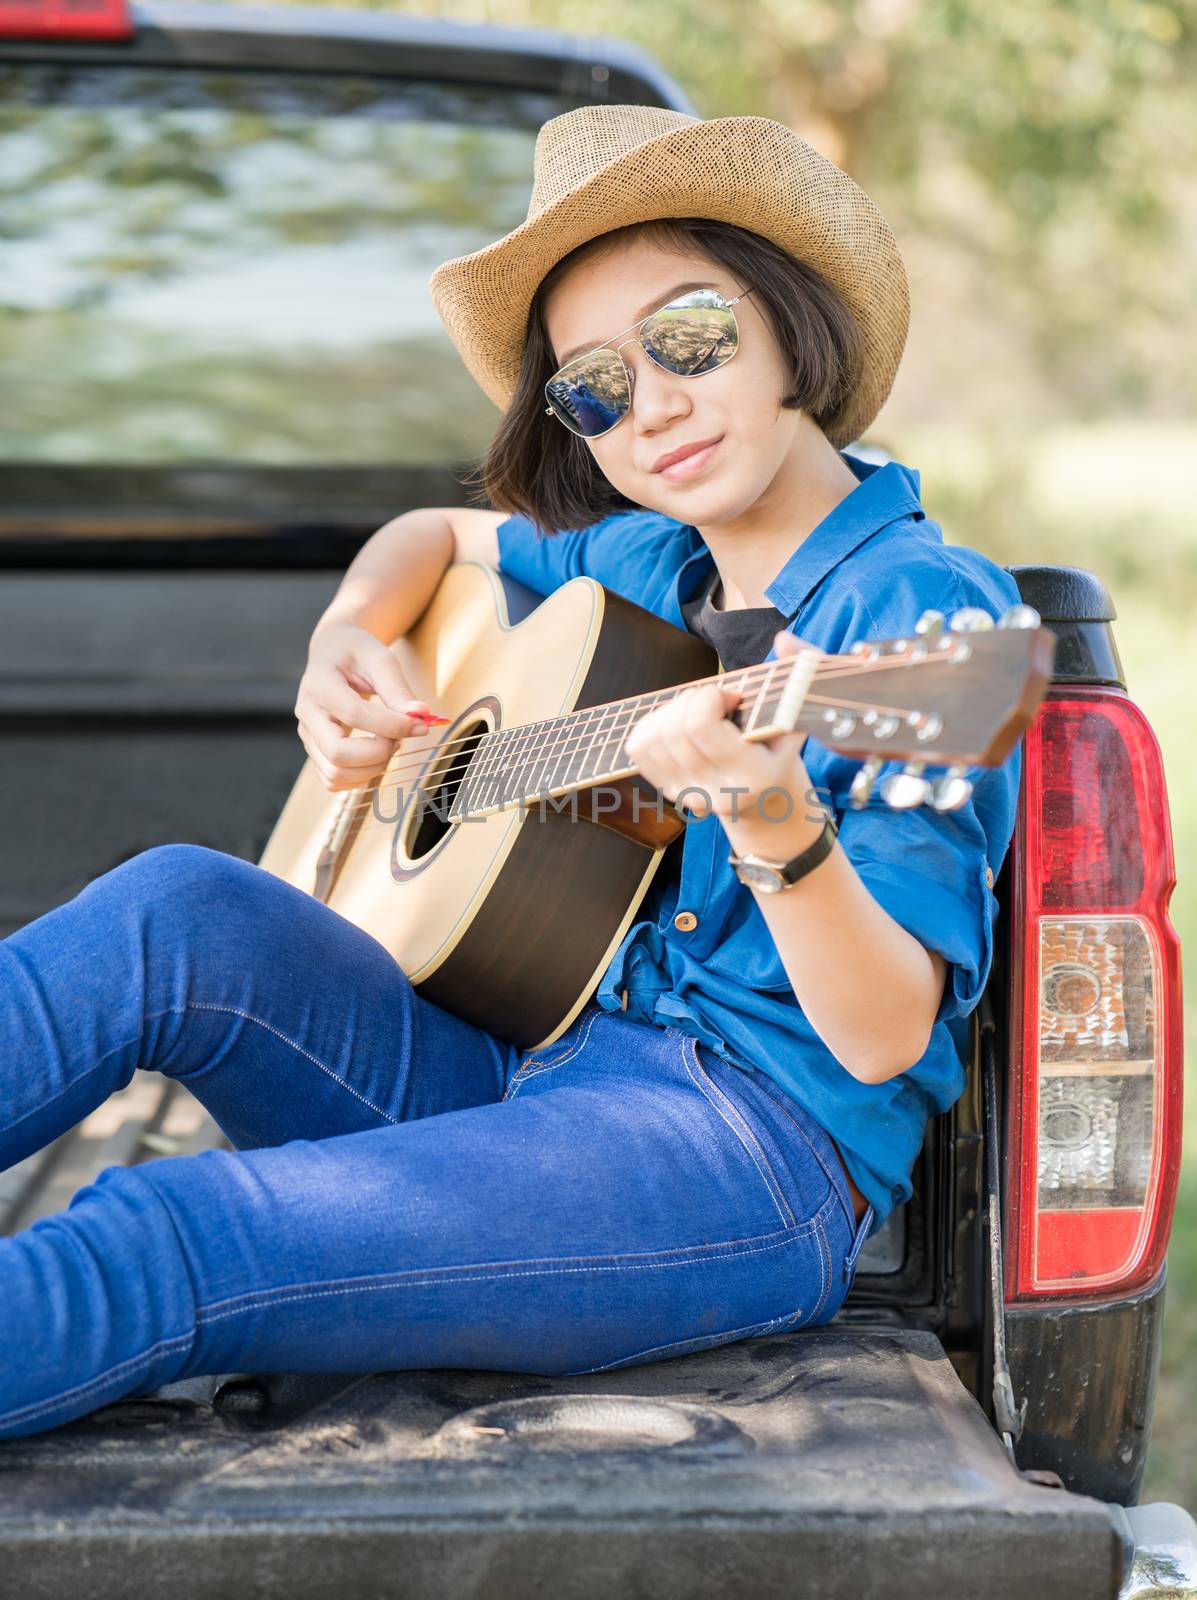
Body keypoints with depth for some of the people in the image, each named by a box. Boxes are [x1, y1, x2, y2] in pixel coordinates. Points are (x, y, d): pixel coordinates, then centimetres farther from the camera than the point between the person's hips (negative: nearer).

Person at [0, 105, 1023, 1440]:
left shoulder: (928, 606, -9)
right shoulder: (646, 562, 14)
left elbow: (886, 1042, -16)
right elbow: (433, 535, 35)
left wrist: (779, 832, -36)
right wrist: (343, 646, 12)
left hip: (757, 1144, -7)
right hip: (524, 1075, 8)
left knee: (154, 1248, -27)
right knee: (181, 913, -17)